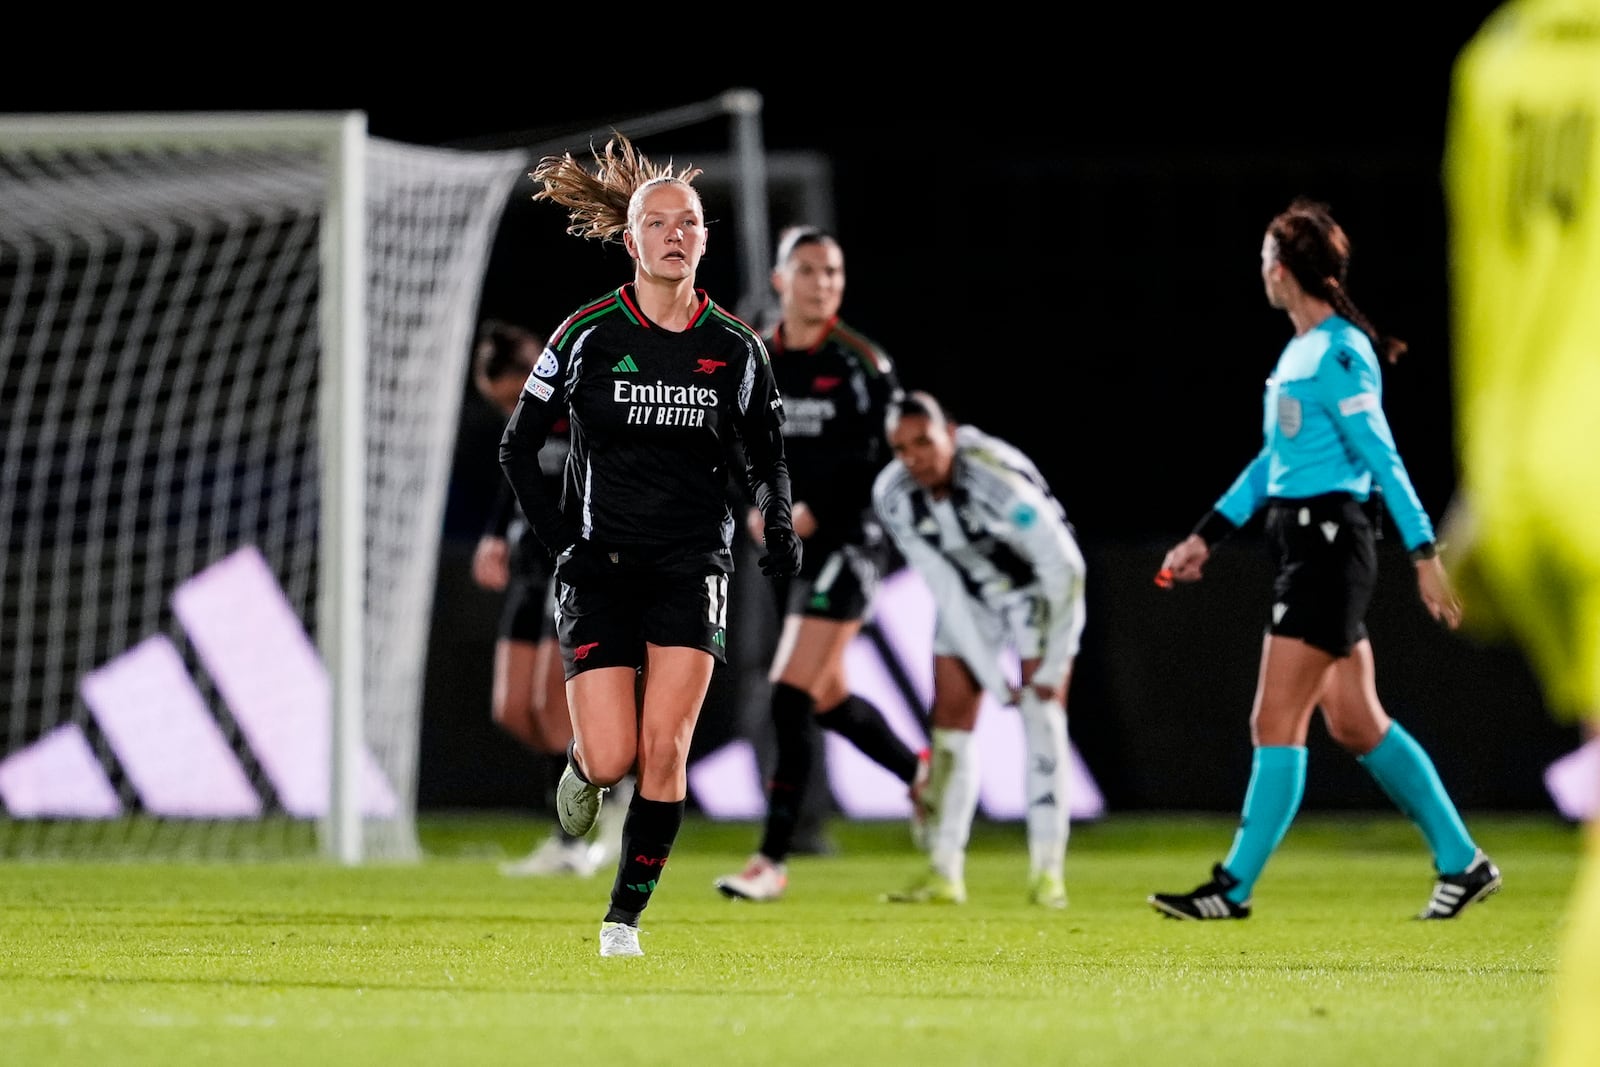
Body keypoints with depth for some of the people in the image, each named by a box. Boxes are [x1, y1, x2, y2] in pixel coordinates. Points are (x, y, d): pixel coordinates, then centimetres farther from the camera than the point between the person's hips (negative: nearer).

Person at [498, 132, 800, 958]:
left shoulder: (734, 349, 2)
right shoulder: (589, 336, -3)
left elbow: (766, 460, 13)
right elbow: (517, 448, 4)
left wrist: (780, 530, -7)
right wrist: (560, 541, -7)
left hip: (691, 570, 1)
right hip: (600, 570, -1)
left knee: (665, 751, -12)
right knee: (613, 759, -10)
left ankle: (626, 916, 0)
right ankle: (581, 764, 27)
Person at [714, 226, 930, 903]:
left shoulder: (861, 364, -8)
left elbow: (889, 457, -8)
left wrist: (816, 511, -16)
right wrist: (753, 510, -5)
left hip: (846, 542, -6)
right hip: (788, 546, 6)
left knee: (789, 694, -14)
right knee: (827, 699, 15)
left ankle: (774, 859, -10)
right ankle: (919, 772, 43)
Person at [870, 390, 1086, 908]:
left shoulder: (998, 476, -36)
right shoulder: (892, 496, -20)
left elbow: (1064, 567, -29)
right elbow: (944, 591, -15)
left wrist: (1053, 664, -24)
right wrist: (991, 675, -18)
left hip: (1037, 588, -4)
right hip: (968, 598, 4)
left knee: (1043, 714, -16)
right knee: (951, 724, -2)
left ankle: (1047, 871, -14)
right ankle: (944, 873, 4)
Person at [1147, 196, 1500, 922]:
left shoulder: (1339, 353, -13)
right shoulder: (1299, 351, 15)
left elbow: (1382, 456, -16)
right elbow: (1273, 458, 23)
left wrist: (1424, 553, -18)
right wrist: (1208, 534, 23)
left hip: (1329, 546, -10)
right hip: (1302, 542, 10)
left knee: (1277, 724, -7)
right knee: (1355, 722, 12)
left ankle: (1234, 888, -4)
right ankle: (1462, 861, 18)